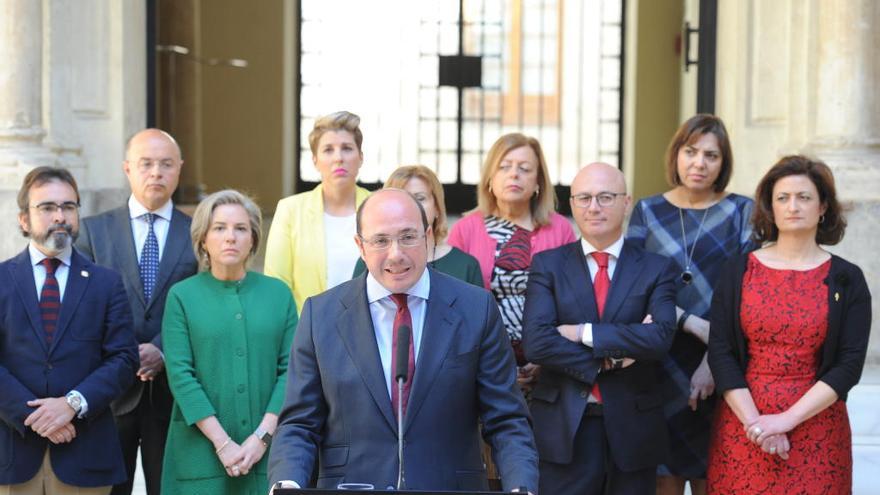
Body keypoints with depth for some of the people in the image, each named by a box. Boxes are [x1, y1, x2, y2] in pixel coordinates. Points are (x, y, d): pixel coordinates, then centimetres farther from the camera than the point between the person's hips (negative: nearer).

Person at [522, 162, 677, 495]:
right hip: (564, 429, 0)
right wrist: (607, 359, -14)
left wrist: (582, 333, -14)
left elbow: (660, 337, -14)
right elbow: (536, 342, -10)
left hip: (633, 429, 1)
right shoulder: (548, 265, 3)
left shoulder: (656, 269, 3)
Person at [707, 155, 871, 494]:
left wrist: (787, 419, -14)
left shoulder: (847, 279, 0)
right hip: (741, 423, 1)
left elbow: (850, 364, -6)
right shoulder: (737, 272, 2)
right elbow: (721, 353, -2)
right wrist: (754, 421, -13)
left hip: (815, 426, -1)